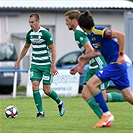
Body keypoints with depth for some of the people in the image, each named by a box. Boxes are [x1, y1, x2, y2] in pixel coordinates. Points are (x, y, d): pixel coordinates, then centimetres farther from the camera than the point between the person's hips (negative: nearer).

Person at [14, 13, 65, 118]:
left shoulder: (45, 33, -14)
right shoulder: (30, 34, 4)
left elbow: (53, 49, -11)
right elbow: (26, 47, 21)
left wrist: (53, 66, -17)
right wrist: (18, 61, 19)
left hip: (46, 65, -5)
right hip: (35, 65, 5)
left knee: (46, 90, -3)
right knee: (35, 86, -10)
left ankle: (60, 103, 25)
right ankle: (40, 112, -4)